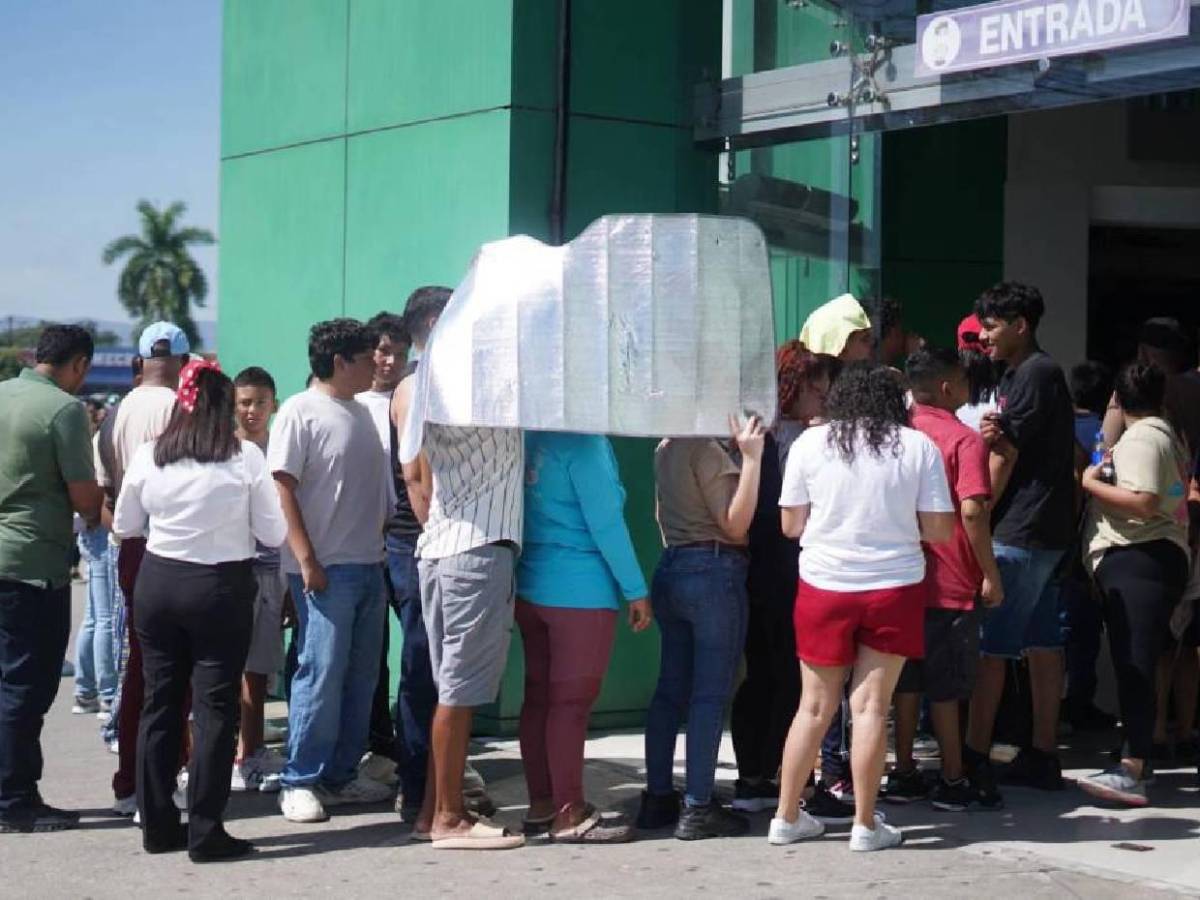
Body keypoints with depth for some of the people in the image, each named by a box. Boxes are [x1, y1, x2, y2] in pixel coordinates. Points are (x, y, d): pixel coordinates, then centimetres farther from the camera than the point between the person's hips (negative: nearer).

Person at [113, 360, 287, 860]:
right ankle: (205, 832, 2)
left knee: (158, 703, 12)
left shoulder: (148, 456, -2)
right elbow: (274, 535, -5)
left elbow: (124, 527, 10)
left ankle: (157, 825, 19)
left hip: (156, 583, 4)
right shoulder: (246, 459, -10)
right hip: (222, 588, -3)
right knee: (215, 707, 2)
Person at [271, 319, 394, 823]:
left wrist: (382, 547, 16)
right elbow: (281, 488, -13)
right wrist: (306, 560, -18)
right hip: (325, 569, -8)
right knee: (321, 674, -8)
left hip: (368, 566, 8)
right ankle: (300, 782, 1)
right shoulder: (301, 412, -7)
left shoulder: (360, 413, 16)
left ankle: (341, 776, 18)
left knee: (360, 677, 9)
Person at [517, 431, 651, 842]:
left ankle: (541, 805, 20)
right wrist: (635, 590, -8)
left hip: (531, 587, 8)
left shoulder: (529, 436, 7)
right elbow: (605, 521, -15)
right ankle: (570, 816, 2)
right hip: (580, 591, -8)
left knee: (539, 696, 12)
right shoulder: (583, 441, -15)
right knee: (571, 702, -3)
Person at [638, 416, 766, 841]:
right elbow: (735, 524, -13)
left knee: (671, 690, 12)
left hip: (670, 568, 9)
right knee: (710, 695, -4)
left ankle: (657, 798, 15)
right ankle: (697, 809, -3)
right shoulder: (707, 449, -12)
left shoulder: (666, 449, 12)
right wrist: (751, 458, -20)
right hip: (713, 571, -9)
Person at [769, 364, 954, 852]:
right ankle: (865, 824, 7)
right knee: (871, 706, 4)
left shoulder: (810, 442, -1)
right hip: (894, 588, -1)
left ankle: (786, 817, 17)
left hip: (825, 587, 1)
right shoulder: (919, 446, -2)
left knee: (815, 706, 11)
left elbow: (791, 525, 2)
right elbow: (939, 530, -2)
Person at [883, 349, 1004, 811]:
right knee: (945, 686, 1)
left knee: (907, 680, 13)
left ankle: (903, 773, 18)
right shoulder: (965, 440, -12)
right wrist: (992, 576, -12)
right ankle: (952, 782, 8)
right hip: (951, 583, -5)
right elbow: (972, 512, -19)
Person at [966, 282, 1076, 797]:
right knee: (1041, 645, 11)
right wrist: (997, 438, -13)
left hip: (1019, 535, -10)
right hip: (1042, 532, 10)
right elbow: (1012, 451, 11)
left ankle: (975, 760, -7)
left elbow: (1005, 460, -15)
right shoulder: (1020, 374, 18)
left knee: (988, 647, -8)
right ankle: (1042, 759, 16)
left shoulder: (1034, 375, -13)